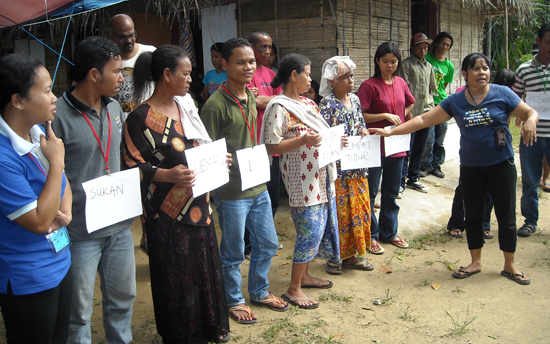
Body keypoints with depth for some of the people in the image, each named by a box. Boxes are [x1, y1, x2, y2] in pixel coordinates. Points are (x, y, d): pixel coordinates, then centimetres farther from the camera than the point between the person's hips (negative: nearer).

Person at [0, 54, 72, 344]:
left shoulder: (40, 133, -1)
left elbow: (63, 182, 15)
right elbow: (40, 222, -23)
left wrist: (65, 210, -5)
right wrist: (56, 162, -22)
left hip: (59, 264, 8)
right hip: (28, 282, -8)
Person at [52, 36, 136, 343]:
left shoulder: (114, 108, 7)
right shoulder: (58, 116, -17)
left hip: (119, 226, 7)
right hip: (80, 232, -7)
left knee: (124, 298, 20)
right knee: (79, 310, 9)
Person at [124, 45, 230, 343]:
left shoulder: (185, 106, 10)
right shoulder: (141, 117, -13)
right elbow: (133, 166, -16)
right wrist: (168, 174, -30)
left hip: (198, 204, 7)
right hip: (168, 211, -7)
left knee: (205, 265, 15)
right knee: (175, 276, 3)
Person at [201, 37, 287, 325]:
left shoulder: (251, 98, 9)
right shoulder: (216, 105, -16)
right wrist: (231, 164, -25)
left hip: (258, 185, 8)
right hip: (232, 191, -8)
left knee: (267, 244, 17)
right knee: (233, 252, 8)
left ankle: (259, 292, 38)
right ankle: (234, 300, 29)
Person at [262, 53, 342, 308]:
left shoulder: (308, 103, 14)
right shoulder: (279, 106, -13)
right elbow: (272, 147, -18)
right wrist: (302, 140, -27)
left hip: (321, 175, 9)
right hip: (302, 179, -9)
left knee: (320, 227, 14)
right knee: (310, 231, -6)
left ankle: (304, 275, 31)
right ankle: (293, 289, 8)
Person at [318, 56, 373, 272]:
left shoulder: (355, 99, 9)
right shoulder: (328, 104, -12)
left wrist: (364, 132, -3)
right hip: (339, 167, -7)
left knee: (360, 207, 12)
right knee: (342, 210, 1)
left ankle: (353, 252, 25)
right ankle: (340, 255, 14)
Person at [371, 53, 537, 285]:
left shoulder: (502, 94, -6)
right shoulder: (455, 102, -1)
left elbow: (530, 112, 0)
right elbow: (424, 120, -3)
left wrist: (530, 121, -25)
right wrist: (391, 131, -8)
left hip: (501, 164, -2)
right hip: (471, 167, 2)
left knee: (506, 216, 6)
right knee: (473, 216, 11)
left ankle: (510, 266, 23)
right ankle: (475, 263, 28)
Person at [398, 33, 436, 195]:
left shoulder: (429, 66, 16)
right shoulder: (407, 64, -4)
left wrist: (430, 107, 12)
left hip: (425, 114, 7)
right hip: (411, 114, -6)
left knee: (419, 149, 13)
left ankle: (413, 179, 24)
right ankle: (400, 183, -1)